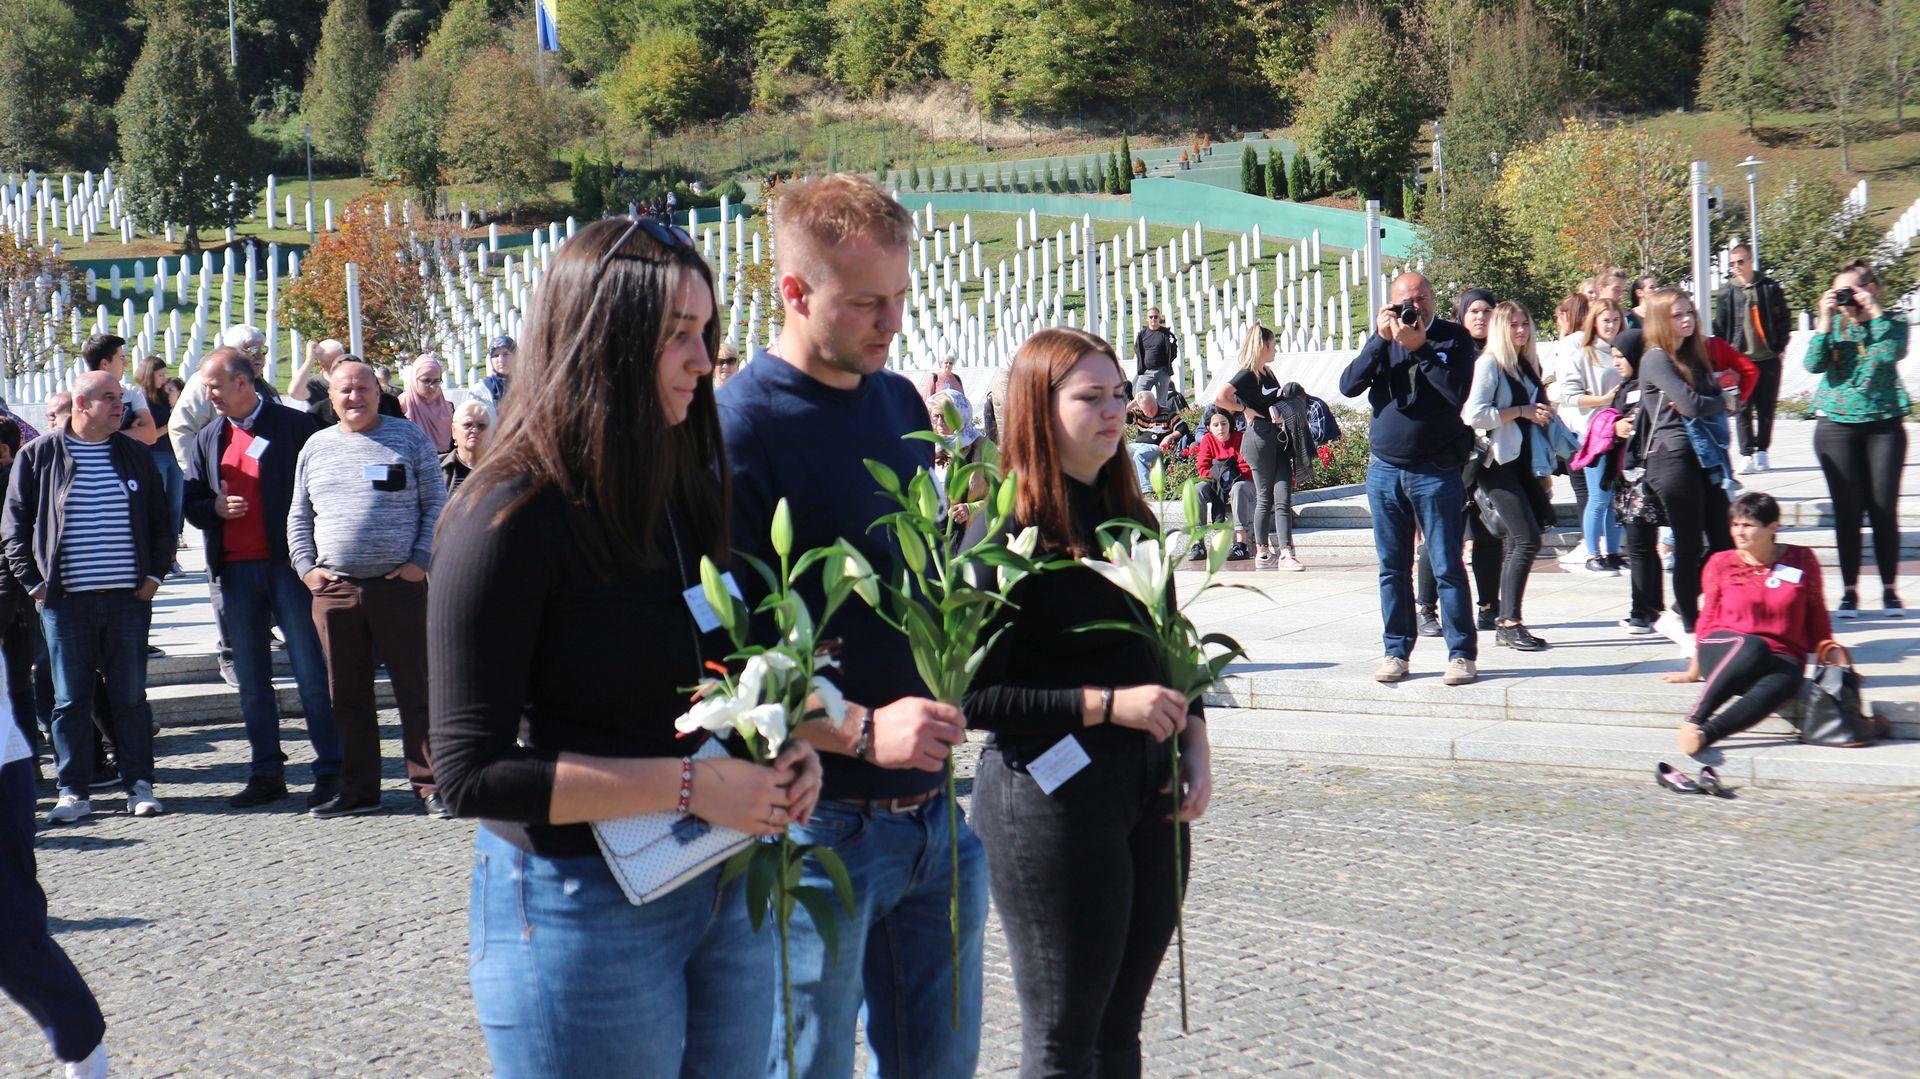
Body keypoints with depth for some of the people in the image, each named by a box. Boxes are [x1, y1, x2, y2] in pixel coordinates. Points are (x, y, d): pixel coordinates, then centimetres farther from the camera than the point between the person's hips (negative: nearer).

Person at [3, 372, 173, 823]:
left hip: (128, 598, 2)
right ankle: (74, 791, 9)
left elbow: (160, 520, 16)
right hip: (65, 600, -1)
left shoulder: (136, 456, 9)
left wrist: (154, 573, 7)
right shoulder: (39, 456, 2)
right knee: (70, 699, 3)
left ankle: (140, 785, 11)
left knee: (130, 695, 4)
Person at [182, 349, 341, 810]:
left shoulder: (294, 425, -2)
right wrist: (215, 508, -7)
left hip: (289, 564, -5)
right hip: (235, 569, 5)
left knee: (312, 671, -3)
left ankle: (330, 769, 3)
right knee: (251, 679, 7)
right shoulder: (208, 439, 14)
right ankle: (267, 774, 14)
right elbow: (190, 504, 16)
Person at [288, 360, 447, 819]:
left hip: (399, 586, -3)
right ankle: (357, 790, 15)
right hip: (334, 589, 3)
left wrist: (421, 561, -7)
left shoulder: (409, 437, 5)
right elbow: (298, 516, 18)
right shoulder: (316, 447, 14)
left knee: (416, 690, -3)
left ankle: (430, 786, 2)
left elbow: (436, 505, 3)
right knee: (347, 695, 7)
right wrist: (306, 567, 4)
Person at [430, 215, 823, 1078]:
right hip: (582, 903, -7)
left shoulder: (686, 493, 7)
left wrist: (779, 751, -3)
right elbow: (471, 770, -18)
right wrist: (691, 785, -21)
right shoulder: (511, 520, -16)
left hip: (722, 894, 7)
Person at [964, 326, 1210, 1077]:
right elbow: (974, 697, -16)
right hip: (1050, 798, -7)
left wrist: (1194, 741, 5)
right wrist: (1107, 705, -19)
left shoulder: (1130, 517, 11)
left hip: (1150, 792, 7)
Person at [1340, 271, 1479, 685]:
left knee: (1447, 568, -3)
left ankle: (1461, 654, 3)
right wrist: (1380, 339, -11)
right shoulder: (1383, 339, 10)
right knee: (1393, 569, 8)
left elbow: (1458, 391, -14)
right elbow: (1349, 385, -3)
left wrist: (1419, 347, -16)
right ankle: (1396, 651, 16)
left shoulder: (1454, 337, 1)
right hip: (1384, 470, 4)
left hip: (1437, 472, -3)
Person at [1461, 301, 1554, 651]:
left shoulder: (1528, 365, 17)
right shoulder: (1489, 363, -7)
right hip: (1497, 463, -8)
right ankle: (1510, 623, -10)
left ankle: (1506, 626, 9)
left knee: (1517, 544, 5)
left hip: (1523, 462, 8)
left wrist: (1544, 470, 24)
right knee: (1527, 539, -14)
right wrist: (1521, 411, -14)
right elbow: (1474, 414, -18)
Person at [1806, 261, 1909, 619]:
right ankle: (1849, 591, 8)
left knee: (1884, 509, 0)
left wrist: (1875, 312, -14)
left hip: (1884, 424, -1)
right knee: (1847, 510, 1)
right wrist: (1825, 320, -11)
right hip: (1837, 425, 1)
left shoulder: (1892, 322, 3)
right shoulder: (1832, 324, 7)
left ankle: (1889, 590, 10)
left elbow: (1895, 352, -18)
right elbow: (1814, 364, -8)